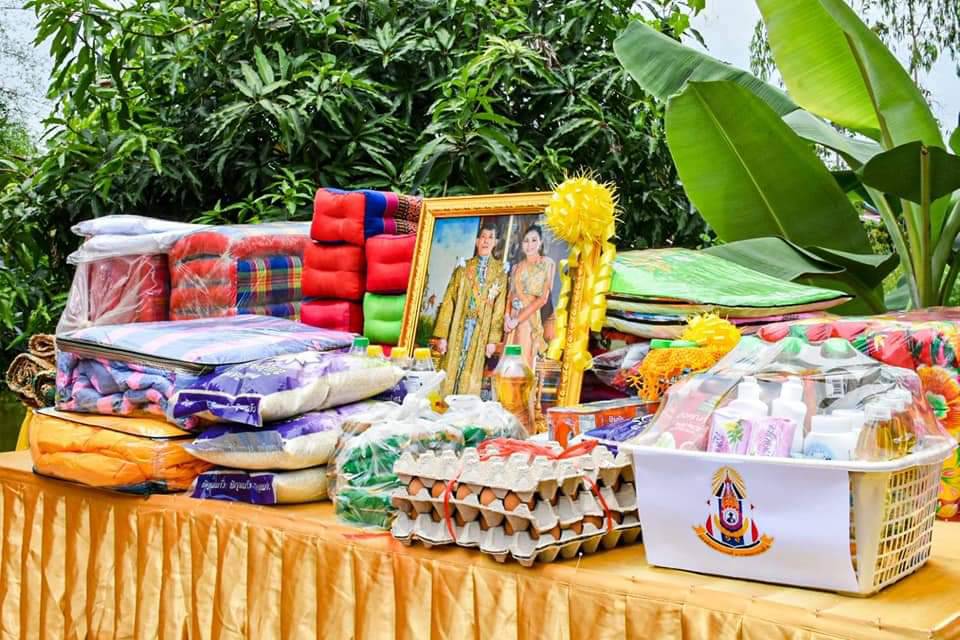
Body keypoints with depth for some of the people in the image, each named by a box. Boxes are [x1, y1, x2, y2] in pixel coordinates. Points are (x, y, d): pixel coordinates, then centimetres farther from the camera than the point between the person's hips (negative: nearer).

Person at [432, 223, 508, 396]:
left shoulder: (500, 271, 5)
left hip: (481, 332, -1)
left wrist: (493, 339, -7)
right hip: (457, 329, 1)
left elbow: (499, 308, 0)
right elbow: (449, 302, 4)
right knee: (449, 375, 0)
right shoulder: (463, 267, 8)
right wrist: (442, 335, -4)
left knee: (470, 380, 0)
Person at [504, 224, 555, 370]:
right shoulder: (517, 267, 15)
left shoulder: (547, 264, -1)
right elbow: (510, 295, 13)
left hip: (530, 319, -5)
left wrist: (518, 319, -12)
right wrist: (507, 317, -7)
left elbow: (543, 298, -8)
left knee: (524, 362, -8)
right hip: (513, 320, 5)